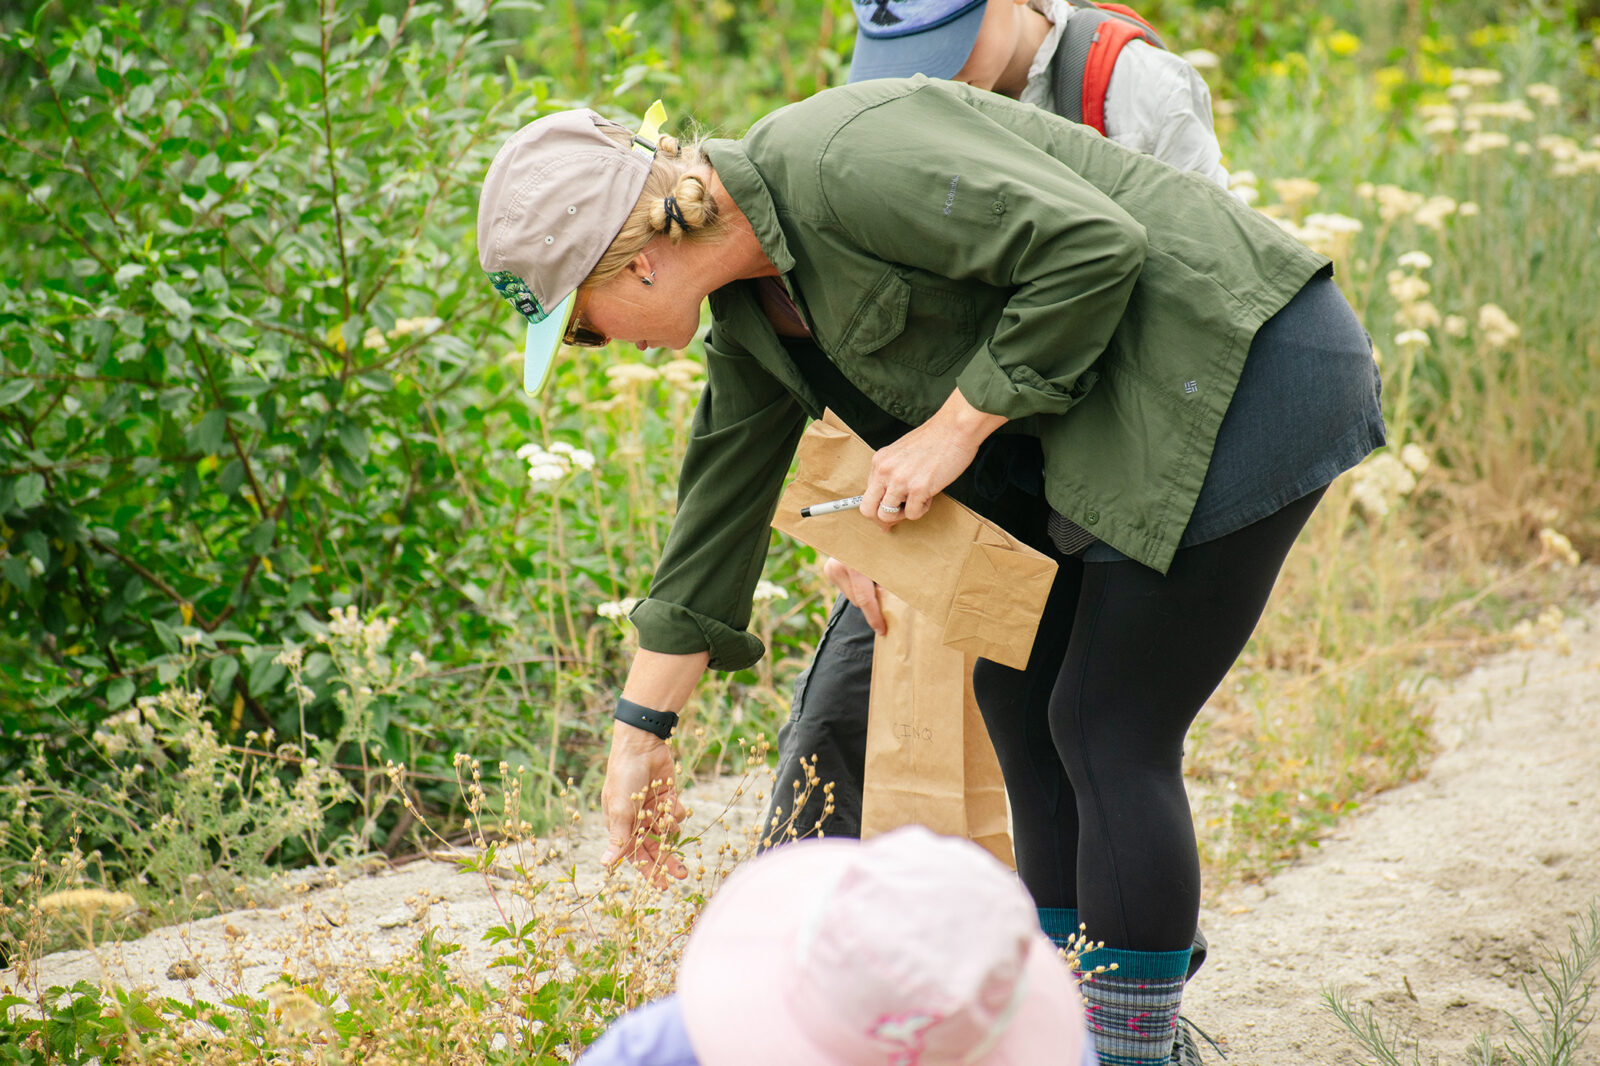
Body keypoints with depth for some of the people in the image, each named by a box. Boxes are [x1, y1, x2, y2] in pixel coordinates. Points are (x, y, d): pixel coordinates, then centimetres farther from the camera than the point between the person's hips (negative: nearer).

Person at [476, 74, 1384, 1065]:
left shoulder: (842, 163, -23)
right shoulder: (750, 307, 8)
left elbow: (1095, 247, -25)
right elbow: (721, 500, 16)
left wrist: (954, 429, -17)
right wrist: (640, 733, 20)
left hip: (1247, 369, -10)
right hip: (1117, 421, 10)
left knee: (1110, 731, -6)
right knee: (1018, 686, 14)